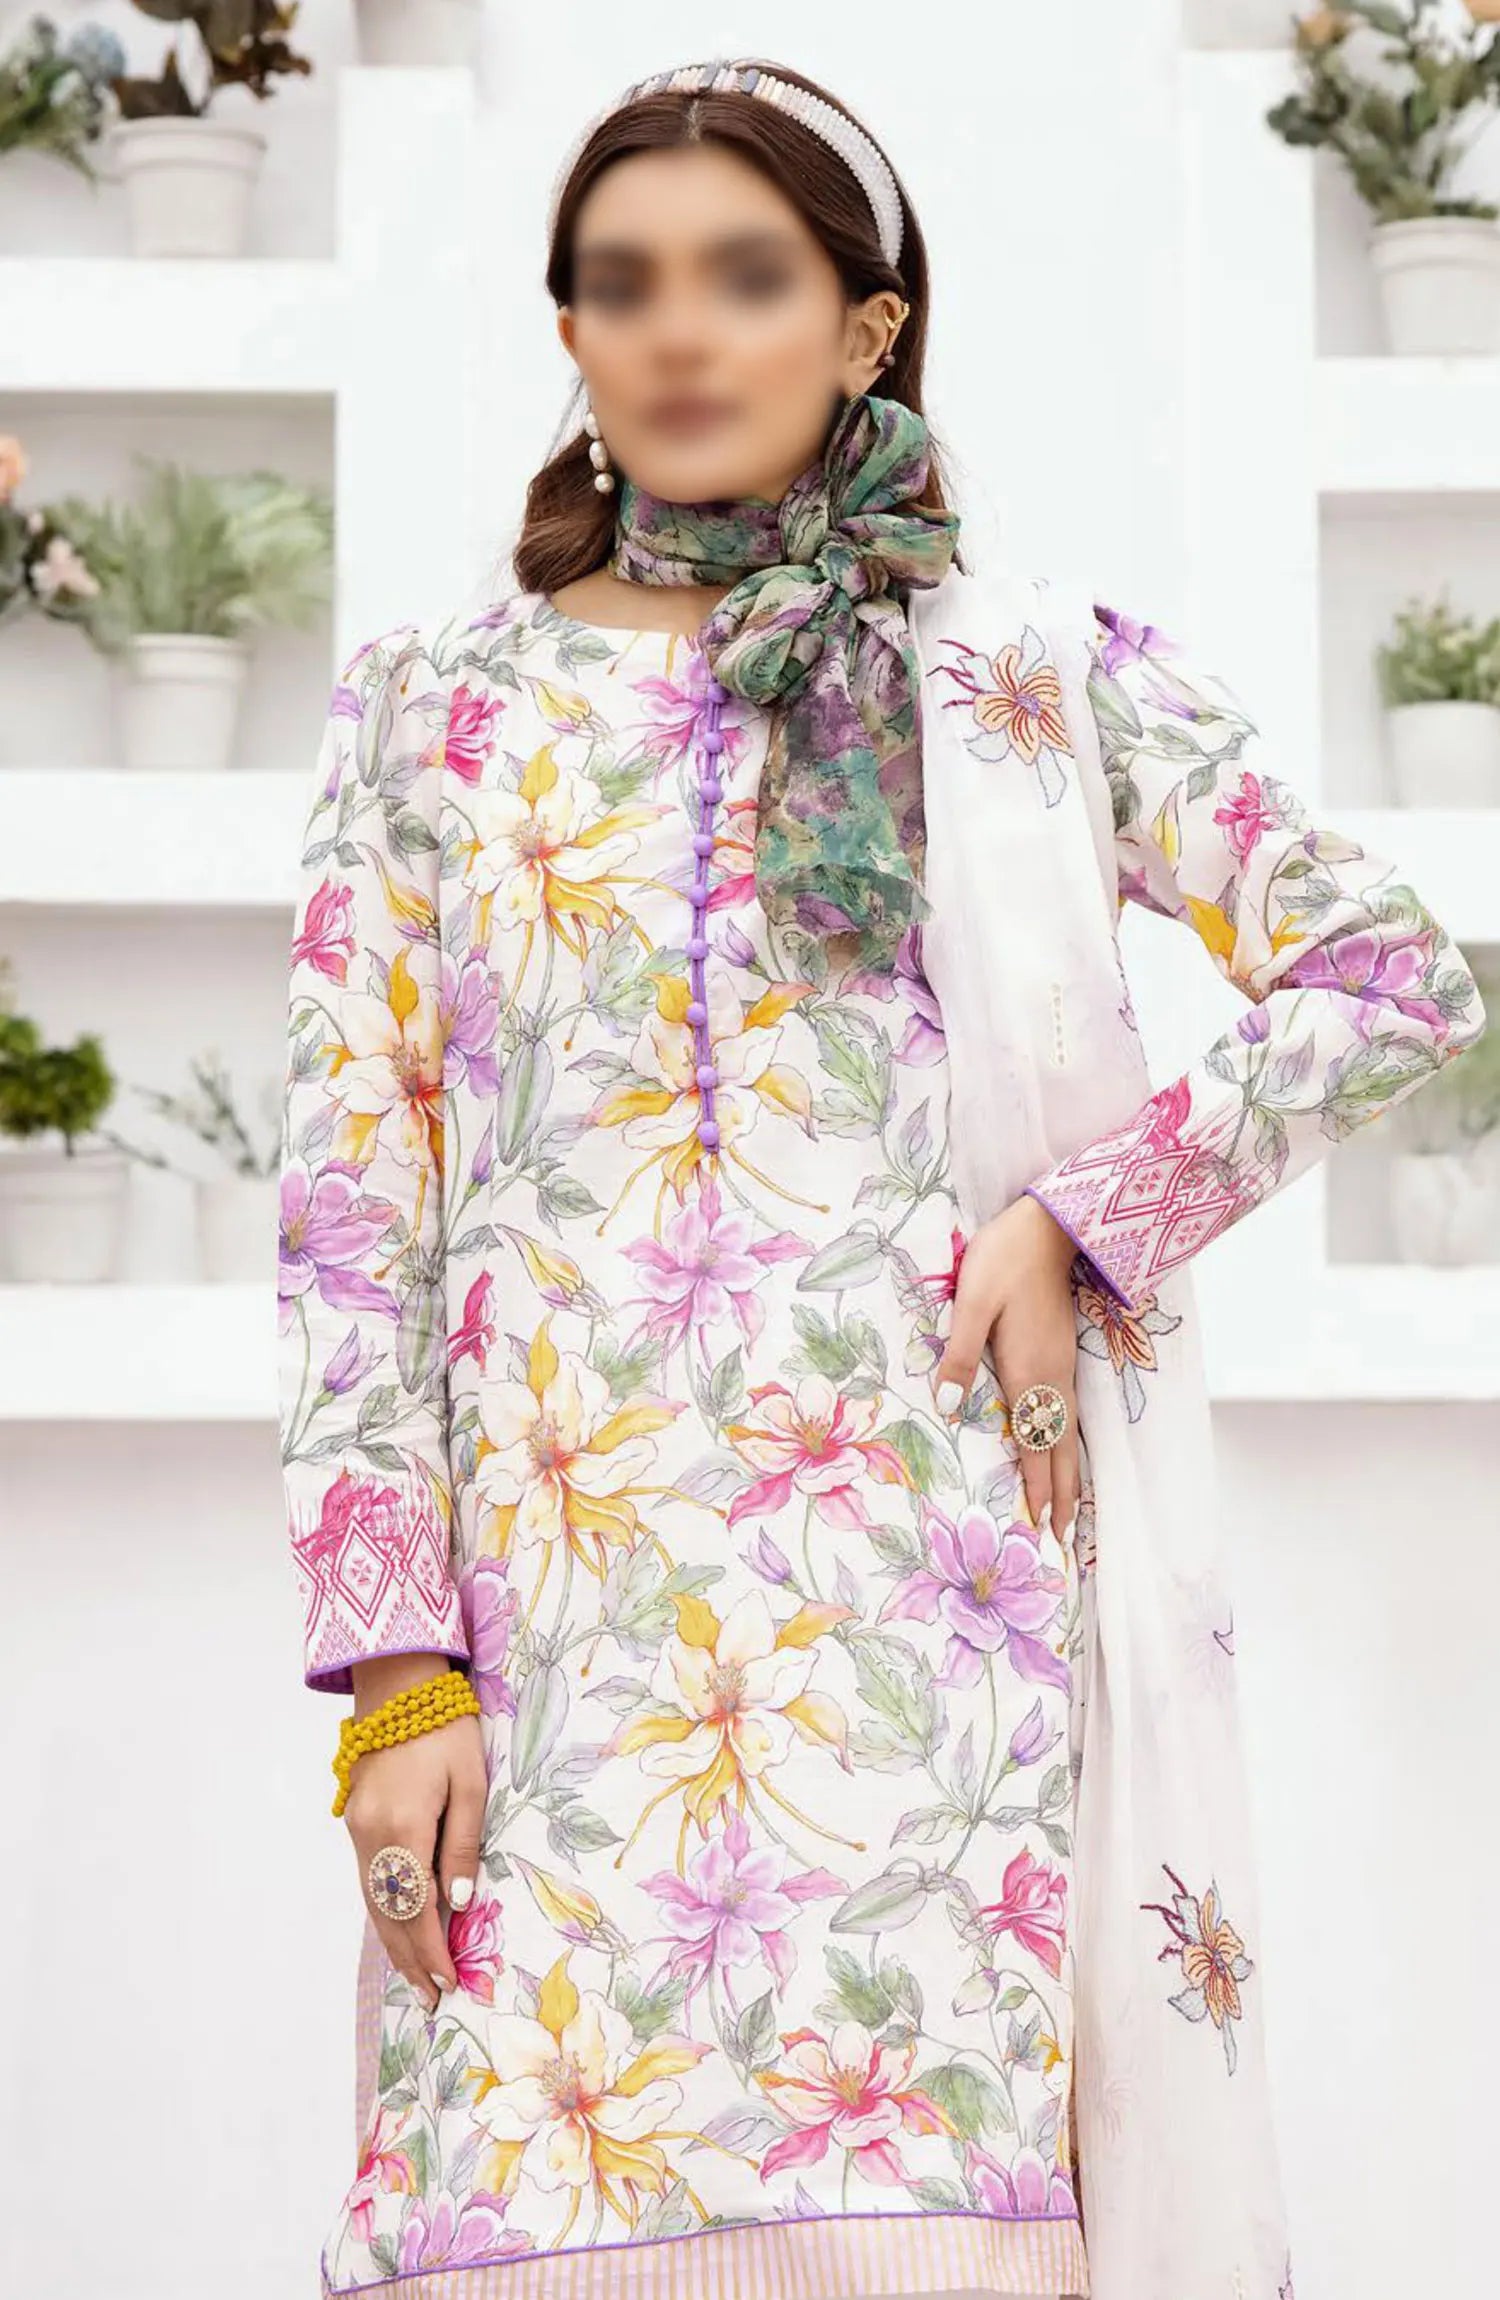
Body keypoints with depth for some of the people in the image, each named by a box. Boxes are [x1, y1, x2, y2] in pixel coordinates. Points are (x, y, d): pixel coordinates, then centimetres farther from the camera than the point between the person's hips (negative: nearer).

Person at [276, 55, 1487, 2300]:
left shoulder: (1034, 676, 11)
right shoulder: (437, 710, 12)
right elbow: (351, 1207, 6)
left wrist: (1086, 1214, -3)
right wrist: (396, 1671, -4)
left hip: (938, 1575, 0)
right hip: (564, 1600, 1)